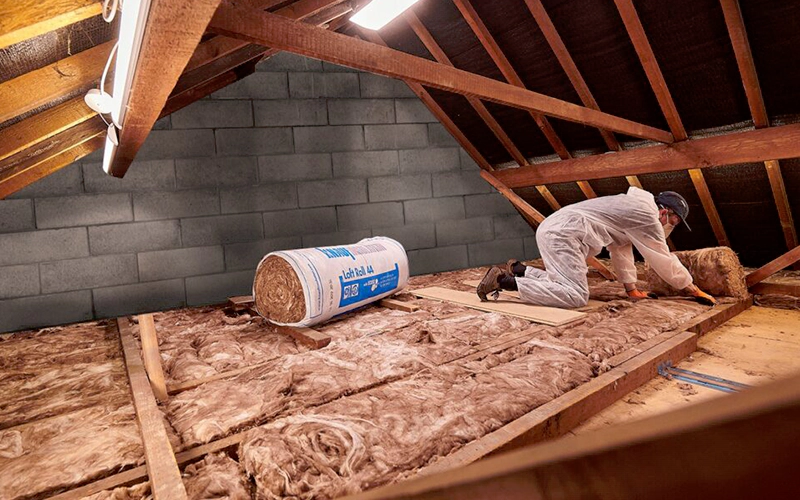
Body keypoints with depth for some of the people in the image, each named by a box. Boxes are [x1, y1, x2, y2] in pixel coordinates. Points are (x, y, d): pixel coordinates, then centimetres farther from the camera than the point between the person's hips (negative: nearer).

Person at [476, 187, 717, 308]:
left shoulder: (631, 209, 27)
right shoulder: (646, 215, -2)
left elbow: (621, 251, 28)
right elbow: (665, 260, 2)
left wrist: (632, 290, 29)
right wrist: (696, 291, 14)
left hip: (551, 230, 10)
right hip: (561, 235, -10)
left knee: (566, 284, 19)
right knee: (576, 296, -18)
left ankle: (517, 269, 14)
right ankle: (504, 280, -20)